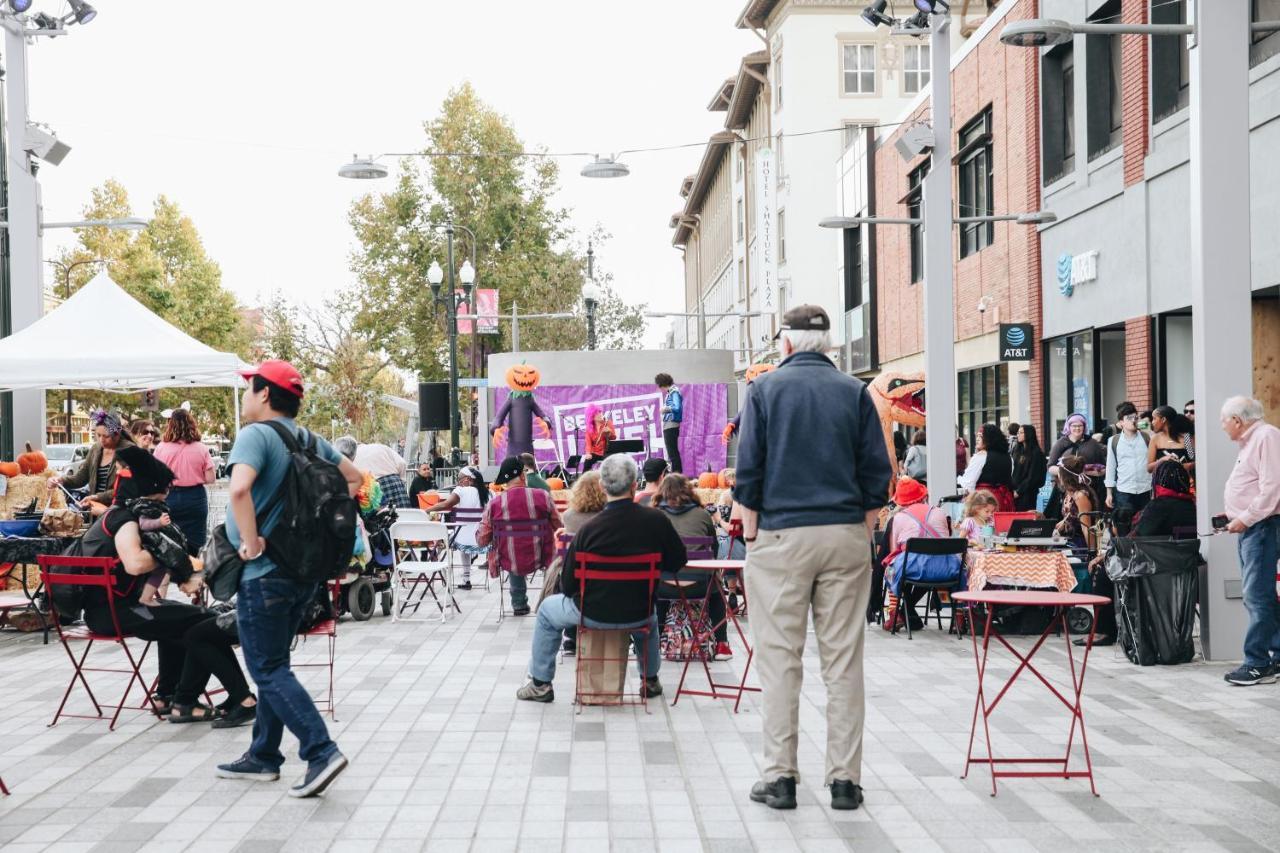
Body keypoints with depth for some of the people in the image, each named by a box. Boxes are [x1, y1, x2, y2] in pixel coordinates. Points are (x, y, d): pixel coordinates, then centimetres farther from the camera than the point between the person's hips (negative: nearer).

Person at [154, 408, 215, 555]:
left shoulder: (161, 448, -5)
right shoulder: (201, 449, -4)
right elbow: (210, 479, -4)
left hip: (169, 498, 0)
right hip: (195, 498, 0)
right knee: (193, 548, 7)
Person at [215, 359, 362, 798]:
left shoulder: (256, 435, -15)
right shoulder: (312, 441, 10)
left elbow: (240, 488, -32)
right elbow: (354, 477, 21)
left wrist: (251, 542, -22)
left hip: (264, 573, -8)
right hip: (304, 570, 8)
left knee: (269, 668, -3)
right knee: (272, 664, 17)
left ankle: (321, 751, -12)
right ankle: (263, 757, 25)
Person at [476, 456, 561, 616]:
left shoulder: (494, 504, -15)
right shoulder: (543, 496, -14)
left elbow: (481, 541, -9)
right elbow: (558, 527, 1)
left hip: (510, 564, 0)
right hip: (540, 559, 0)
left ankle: (519, 605, 47)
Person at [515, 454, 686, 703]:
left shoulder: (588, 529, -21)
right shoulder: (656, 519, -17)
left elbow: (568, 586, -11)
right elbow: (678, 561, -1)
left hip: (594, 615, -2)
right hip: (638, 615, 2)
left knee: (547, 610, 27)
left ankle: (540, 684, 29)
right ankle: (651, 680, 45)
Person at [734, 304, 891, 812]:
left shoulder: (766, 389, 1)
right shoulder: (854, 392, 5)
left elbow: (748, 468, -2)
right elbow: (877, 471, 4)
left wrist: (751, 532, 6)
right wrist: (863, 532, 11)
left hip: (781, 536, -2)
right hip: (846, 536, 2)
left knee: (780, 658, 4)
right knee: (844, 659, 5)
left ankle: (780, 776, 5)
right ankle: (845, 779, 7)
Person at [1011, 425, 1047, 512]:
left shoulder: (1036, 452, -7)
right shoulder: (1020, 451, 15)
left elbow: (1032, 476, -12)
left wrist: (1019, 491, -12)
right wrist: (1013, 489, 3)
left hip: (1028, 492, -7)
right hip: (1016, 492, 7)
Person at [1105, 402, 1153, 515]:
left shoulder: (1146, 438, 4)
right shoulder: (1114, 441, 5)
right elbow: (1110, 467, 8)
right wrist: (1109, 493, 6)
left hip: (1145, 491, 0)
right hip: (1123, 492, 0)